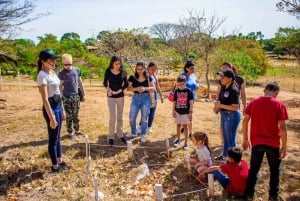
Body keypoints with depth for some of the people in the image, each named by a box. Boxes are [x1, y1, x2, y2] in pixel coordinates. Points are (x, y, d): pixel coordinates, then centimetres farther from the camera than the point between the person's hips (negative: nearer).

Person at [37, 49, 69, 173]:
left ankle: (59, 161, 33)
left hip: (58, 107, 9)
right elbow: (45, 99, -22)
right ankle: (54, 166, 18)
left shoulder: (52, 72, 9)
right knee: (53, 138, 4)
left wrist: (62, 109, 17)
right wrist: (51, 118, -23)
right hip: (51, 108, -9)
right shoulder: (42, 75, -18)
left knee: (57, 136, 19)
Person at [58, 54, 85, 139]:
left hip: (76, 95, 3)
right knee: (69, 115, 5)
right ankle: (70, 132, 17)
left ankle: (77, 130, 28)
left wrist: (83, 94, 12)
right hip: (67, 97, -3)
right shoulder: (61, 73, -7)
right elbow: (60, 86, -5)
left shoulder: (77, 70, 3)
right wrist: (61, 97, -10)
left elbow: (80, 83, 11)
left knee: (75, 115, 15)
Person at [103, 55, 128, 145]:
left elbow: (126, 84, 0)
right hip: (111, 97, -2)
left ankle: (120, 135, 26)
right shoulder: (108, 71, -7)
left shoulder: (123, 72, -5)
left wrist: (118, 91, -11)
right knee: (113, 117, -6)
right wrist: (108, 89, -14)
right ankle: (110, 137, 7)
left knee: (120, 117, 11)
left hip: (120, 96, 2)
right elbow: (105, 83, 3)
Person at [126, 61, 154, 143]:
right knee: (132, 117, 3)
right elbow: (128, 88, -2)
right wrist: (135, 89, -20)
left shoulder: (148, 77, -2)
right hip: (135, 98, 1)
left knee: (144, 118, 5)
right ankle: (133, 133, 28)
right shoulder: (132, 77, -3)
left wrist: (145, 88, -17)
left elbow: (153, 88, 1)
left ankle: (143, 135, 22)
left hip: (145, 98, 0)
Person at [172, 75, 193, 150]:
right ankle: (178, 139, 34)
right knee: (178, 125, 16)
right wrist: (173, 111, 4)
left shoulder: (188, 91, -10)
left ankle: (186, 142, 10)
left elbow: (191, 102, -9)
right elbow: (174, 102, 5)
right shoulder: (176, 91, -1)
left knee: (185, 126, 2)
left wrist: (190, 112, -11)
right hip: (178, 111, 3)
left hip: (186, 112, -3)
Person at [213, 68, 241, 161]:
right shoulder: (223, 87, 4)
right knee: (225, 137, 23)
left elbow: (235, 107, -24)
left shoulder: (233, 90, -21)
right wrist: (217, 107, -4)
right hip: (224, 115, 9)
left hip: (232, 116, -9)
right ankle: (224, 155, 41)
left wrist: (220, 105, -21)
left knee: (230, 139, 3)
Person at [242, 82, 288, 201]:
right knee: (274, 170, 17)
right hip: (273, 143, -2)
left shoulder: (254, 102, -1)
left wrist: (245, 139, 11)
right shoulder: (279, 105, -10)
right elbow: (282, 127, -11)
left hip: (257, 142, 2)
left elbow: (245, 121, 2)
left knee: (253, 169, 15)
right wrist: (284, 146, -4)